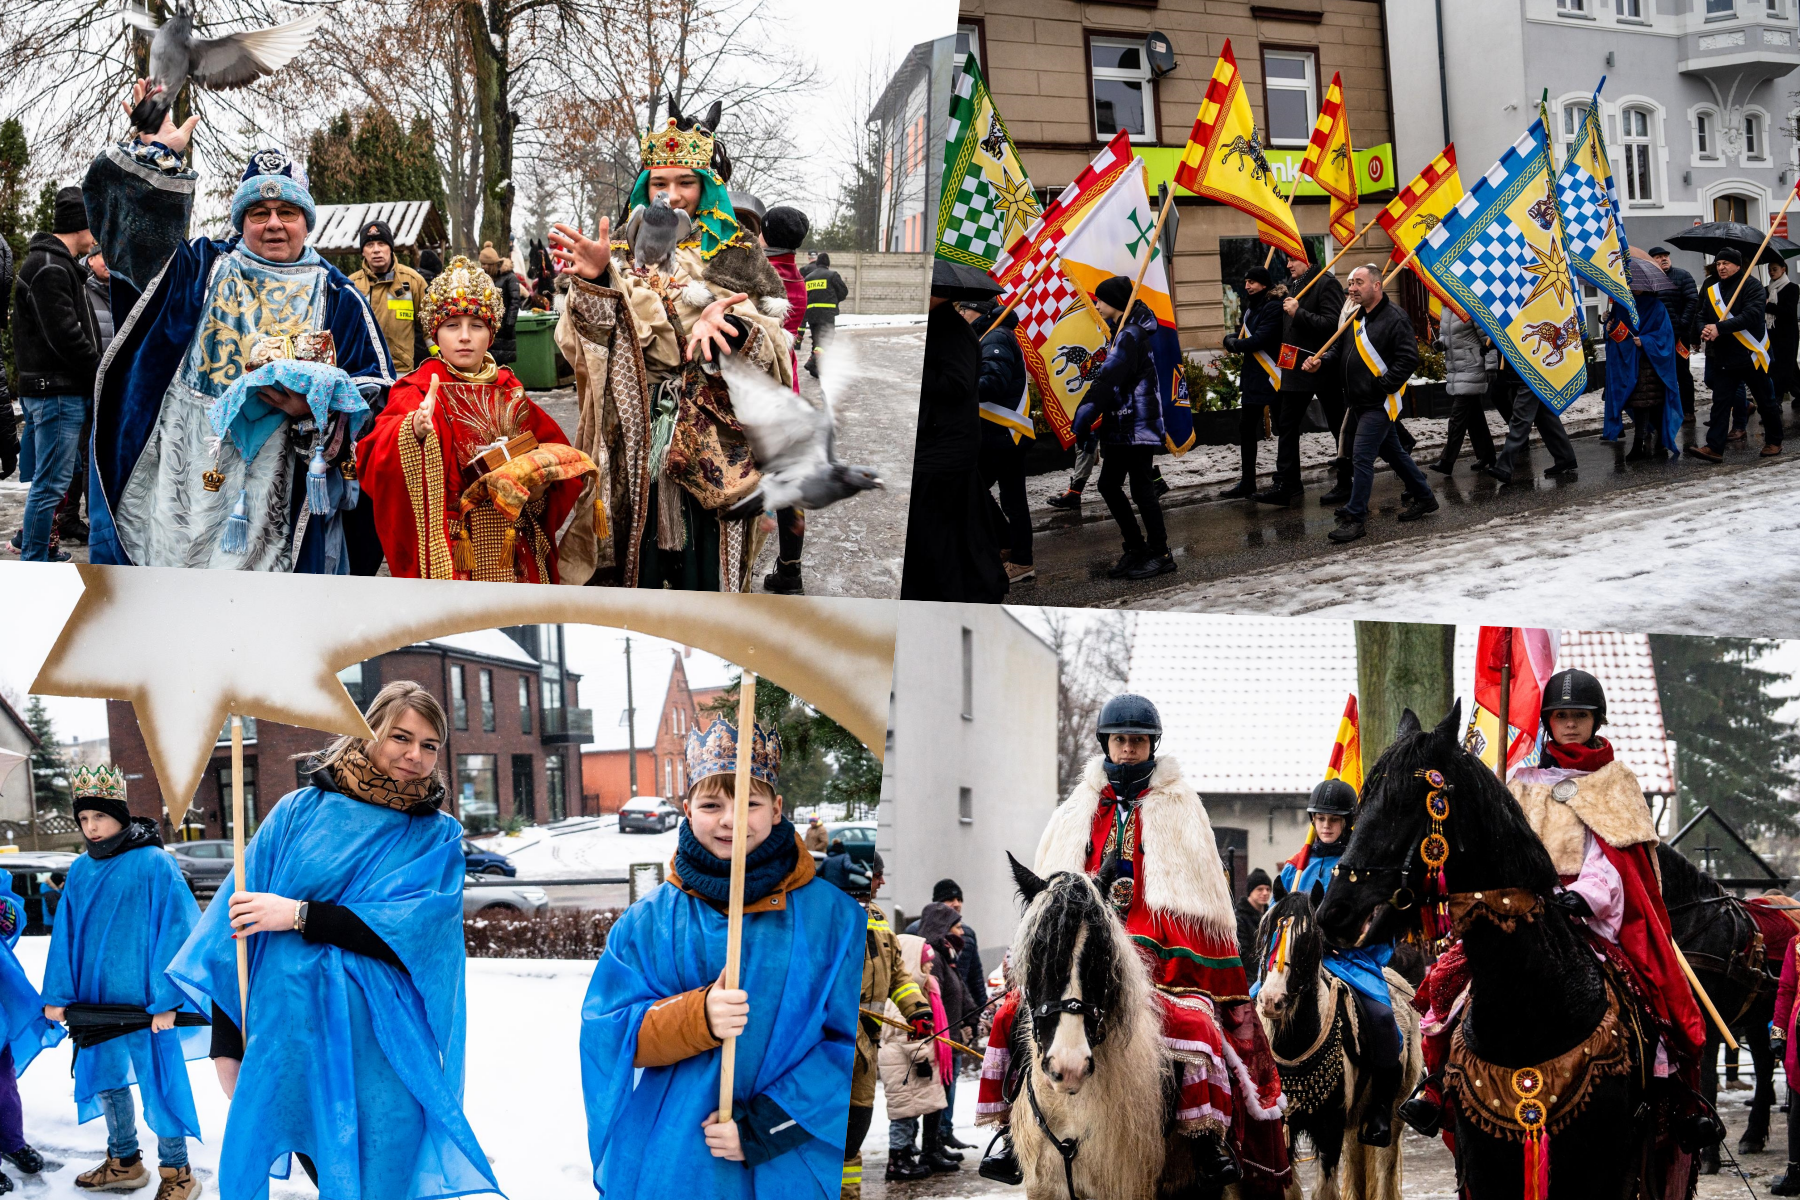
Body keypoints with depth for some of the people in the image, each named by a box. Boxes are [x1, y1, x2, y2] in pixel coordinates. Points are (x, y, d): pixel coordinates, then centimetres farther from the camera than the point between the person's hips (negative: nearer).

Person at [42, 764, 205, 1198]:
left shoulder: (154, 864, -12)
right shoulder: (80, 872, 6)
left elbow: (174, 932, -13)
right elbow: (65, 936, 10)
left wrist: (166, 1000, -16)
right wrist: (58, 995, 3)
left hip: (144, 1002, -6)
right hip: (97, 1000, 6)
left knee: (158, 1082, 1)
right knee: (106, 1077, 16)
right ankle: (124, 1161, 34)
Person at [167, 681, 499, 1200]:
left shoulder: (438, 836, 5)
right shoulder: (300, 810, 5)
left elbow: (415, 930, -11)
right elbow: (239, 913, 4)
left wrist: (299, 915, -15)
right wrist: (226, 1041, 2)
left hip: (381, 1055, -1)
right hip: (288, 1037, 1)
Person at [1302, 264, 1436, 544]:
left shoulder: (1394, 318, -15)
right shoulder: (1357, 318, 13)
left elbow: (1408, 357, -20)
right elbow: (1340, 350, 20)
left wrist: (1383, 386, -21)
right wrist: (1320, 362, 0)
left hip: (1379, 403, -9)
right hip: (1360, 402, 9)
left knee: (1361, 457, -12)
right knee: (1393, 452, 19)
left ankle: (1355, 518, -8)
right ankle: (1423, 497, 33)